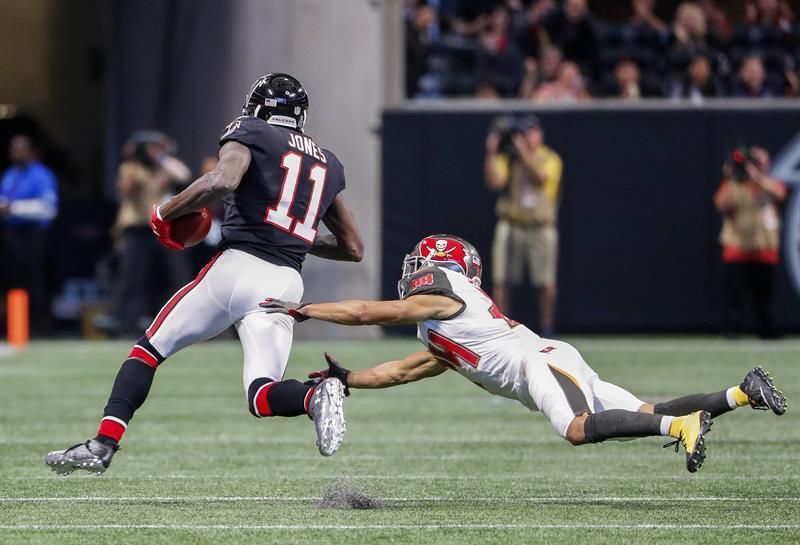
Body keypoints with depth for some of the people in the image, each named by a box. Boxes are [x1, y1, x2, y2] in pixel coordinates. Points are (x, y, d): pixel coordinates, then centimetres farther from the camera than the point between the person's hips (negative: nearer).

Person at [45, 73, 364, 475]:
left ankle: (102, 446, 2)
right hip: (285, 283, 4)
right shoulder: (328, 165, 21)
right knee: (262, 396, 2)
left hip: (236, 266, -4)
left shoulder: (251, 134, 5)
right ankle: (316, 395, -31)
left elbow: (221, 181, -17)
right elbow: (353, 249, 24)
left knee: (150, 349, 12)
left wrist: (164, 214, -4)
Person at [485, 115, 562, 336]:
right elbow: (495, 181, -9)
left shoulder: (550, 159, 4)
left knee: (546, 284, -2)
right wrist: (491, 153, -17)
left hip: (541, 228, -1)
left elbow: (541, 177, -17)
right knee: (501, 281, -3)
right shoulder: (508, 158, 7)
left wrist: (524, 152, -19)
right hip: (510, 226, 1)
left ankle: (547, 331, 9)